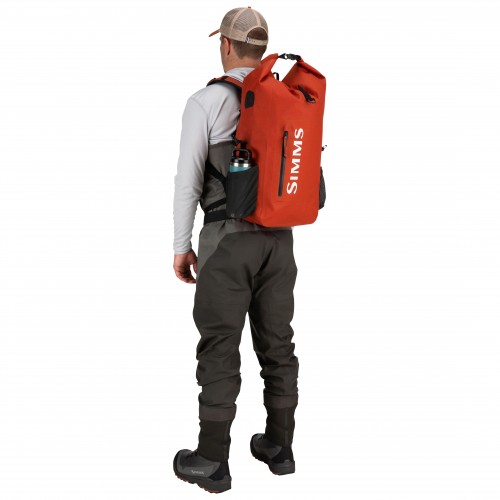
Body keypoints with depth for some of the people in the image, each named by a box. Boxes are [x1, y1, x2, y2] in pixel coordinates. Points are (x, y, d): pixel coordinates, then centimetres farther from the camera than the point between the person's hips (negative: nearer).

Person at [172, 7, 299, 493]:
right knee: (276, 343, 13)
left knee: (219, 348, 1)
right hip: (279, 237, 6)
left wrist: (181, 246, -2)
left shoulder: (206, 101, -9)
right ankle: (279, 446, 23)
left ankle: (211, 462, 9)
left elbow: (188, 180, -11)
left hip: (227, 239, -5)